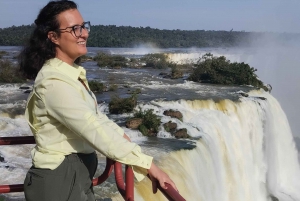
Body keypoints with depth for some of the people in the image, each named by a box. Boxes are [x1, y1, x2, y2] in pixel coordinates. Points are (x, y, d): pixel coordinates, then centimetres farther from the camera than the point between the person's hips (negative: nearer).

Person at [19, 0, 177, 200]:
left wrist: (122, 135, 12)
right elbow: (96, 132, -32)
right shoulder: (54, 82, -25)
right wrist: (149, 165, -32)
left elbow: (94, 116, 20)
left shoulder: (72, 73, 7)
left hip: (78, 176, 9)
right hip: (58, 180, -9)